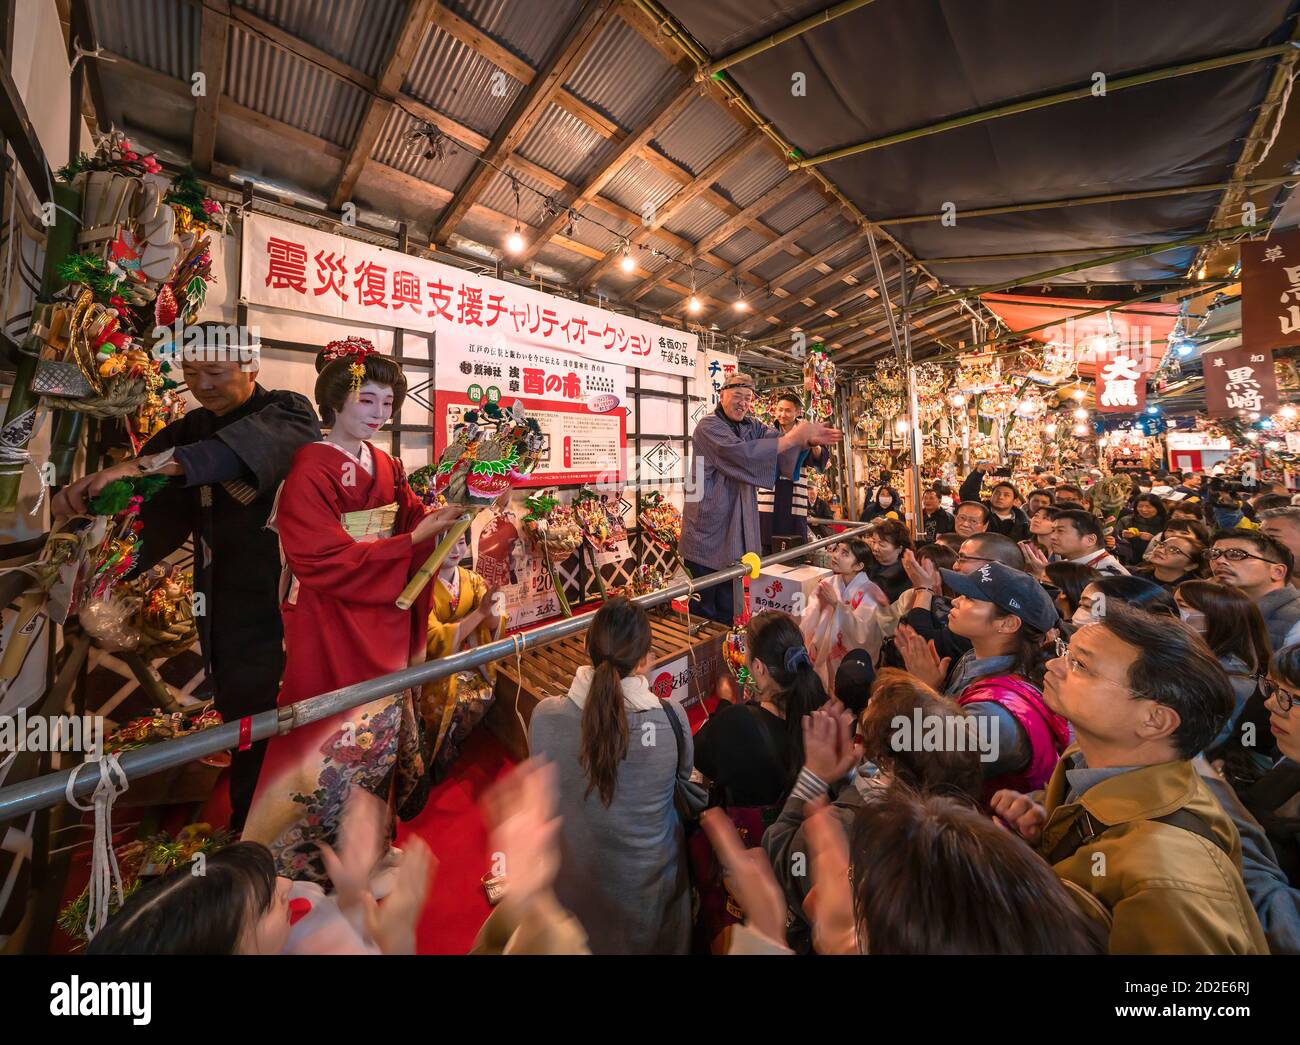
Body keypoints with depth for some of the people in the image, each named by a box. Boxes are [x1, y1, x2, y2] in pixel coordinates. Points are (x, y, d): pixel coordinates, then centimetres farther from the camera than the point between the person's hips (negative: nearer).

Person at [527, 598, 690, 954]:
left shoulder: (544, 717, -27)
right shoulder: (671, 718, -29)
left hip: (577, 885, 1)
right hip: (650, 882, 0)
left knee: (585, 940, 33)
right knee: (650, 940, 32)